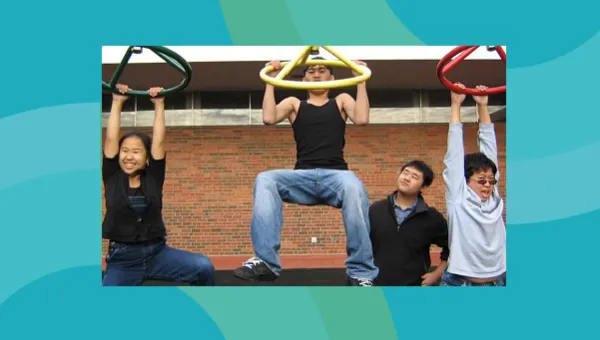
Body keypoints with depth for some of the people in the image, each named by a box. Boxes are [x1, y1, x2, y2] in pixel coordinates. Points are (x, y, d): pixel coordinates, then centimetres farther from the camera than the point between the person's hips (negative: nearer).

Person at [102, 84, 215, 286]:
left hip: (157, 253, 0)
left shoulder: (153, 177, 2)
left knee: (204, 268, -18)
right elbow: (111, 138, -3)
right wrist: (117, 103, -1)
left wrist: (159, 105, -1)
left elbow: (158, 141, -3)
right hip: (122, 259, 0)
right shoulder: (112, 177, 2)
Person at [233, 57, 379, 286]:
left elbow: (361, 119, 1)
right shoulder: (294, 103, 23)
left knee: (354, 188, -38)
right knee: (265, 180, -30)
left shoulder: (342, 100, 23)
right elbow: (269, 118, 2)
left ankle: (361, 272, -34)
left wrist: (361, 80, 5)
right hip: (303, 177, 1)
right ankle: (265, 261, -35)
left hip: (335, 174, -1)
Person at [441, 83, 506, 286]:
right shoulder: (458, 200, -5)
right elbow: (455, 153, -5)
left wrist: (483, 107, 7)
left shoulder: (494, 199, 5)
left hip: (497, 280, 4)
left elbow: (489, 150, 6)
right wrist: (456, 105, -2)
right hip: (461, 281, -4)